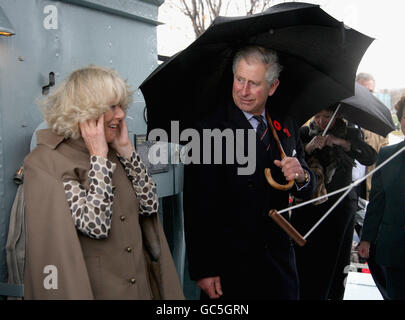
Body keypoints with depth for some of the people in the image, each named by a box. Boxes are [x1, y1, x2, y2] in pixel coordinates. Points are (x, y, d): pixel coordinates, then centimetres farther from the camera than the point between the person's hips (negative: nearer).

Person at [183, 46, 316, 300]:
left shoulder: (286, 127, 4)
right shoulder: (209, 131, -11)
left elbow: (307, 191, 12)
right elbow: (198, 209, -12)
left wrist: (301, 176, -12)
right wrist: (202, 270, -15)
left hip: (279, 258, 4)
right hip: (229, 266, -4)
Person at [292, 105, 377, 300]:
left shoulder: (349, 134, 8)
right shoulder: (304, 134, 6)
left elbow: (370, 158, -7)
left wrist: (343, 143, -18)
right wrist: (308, 148, -19)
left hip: (340, 210, 1)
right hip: (308, 209, -1)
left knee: (337, 261, 2)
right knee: (306, 262, -6)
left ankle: (334, 296, 14)